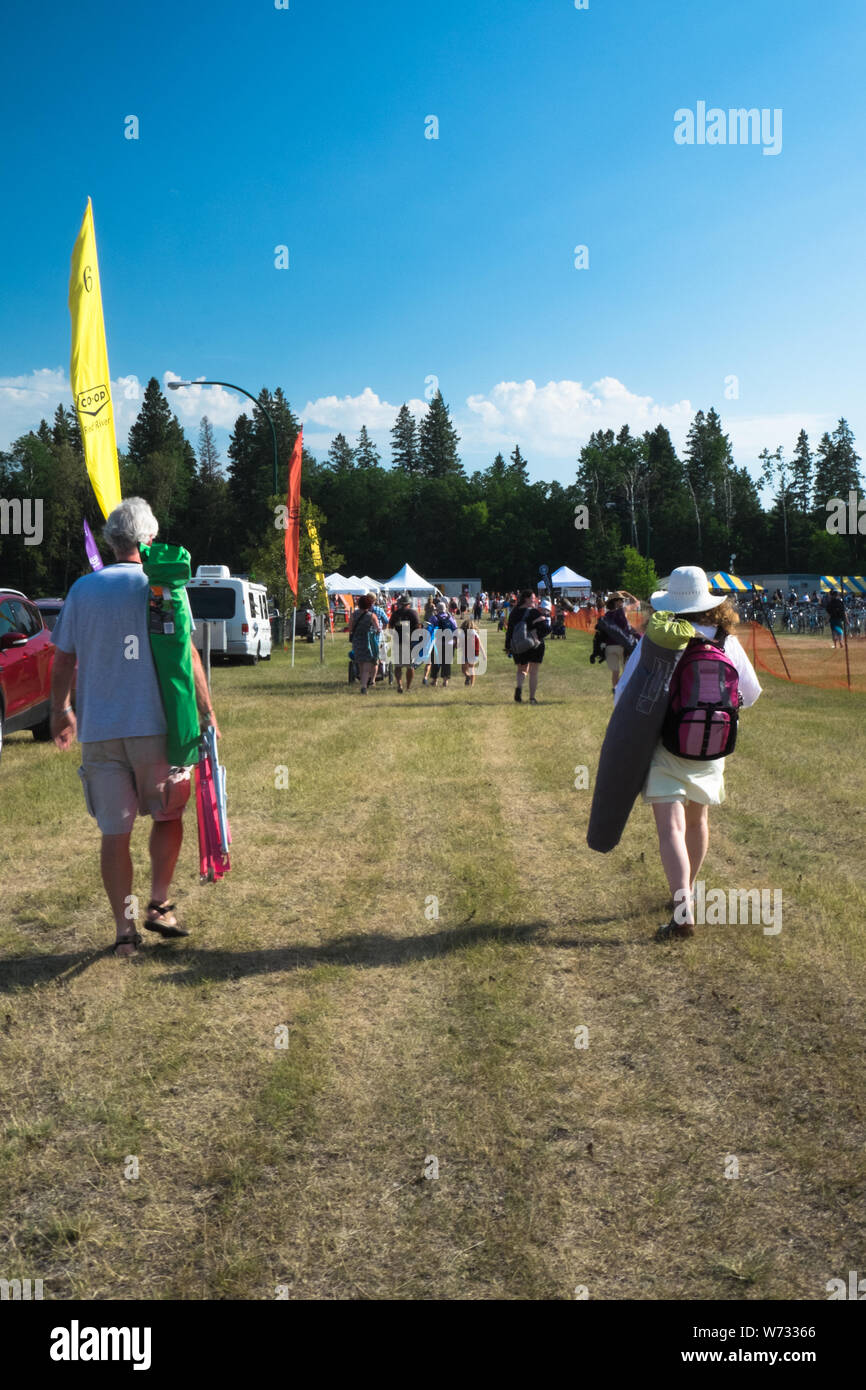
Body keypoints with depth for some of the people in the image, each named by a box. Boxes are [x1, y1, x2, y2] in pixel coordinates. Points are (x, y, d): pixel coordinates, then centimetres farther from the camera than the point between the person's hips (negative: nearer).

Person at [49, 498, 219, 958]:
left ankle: (124, 930, 11)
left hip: (98, 730, 2)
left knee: (114, 831, 7)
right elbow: (185, 654, -7)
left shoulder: (83, 589, 6)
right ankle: (159, 905, 16)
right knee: (168, 815, 18)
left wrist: (61, 712, 20)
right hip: (155, 725, -2)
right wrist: (207, 712, 0)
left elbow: (62, 663, 8)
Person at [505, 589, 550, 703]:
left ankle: (519, 687, -9)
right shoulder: (536, 612, -11)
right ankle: (532, 698, 7)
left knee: (521, 669, 20)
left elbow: (509, 631, 5)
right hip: (535, 646, -3)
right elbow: (545, 629, -18)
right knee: (533, 673, 7)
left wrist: (508, 647, 10)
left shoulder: (514, 612, 2)